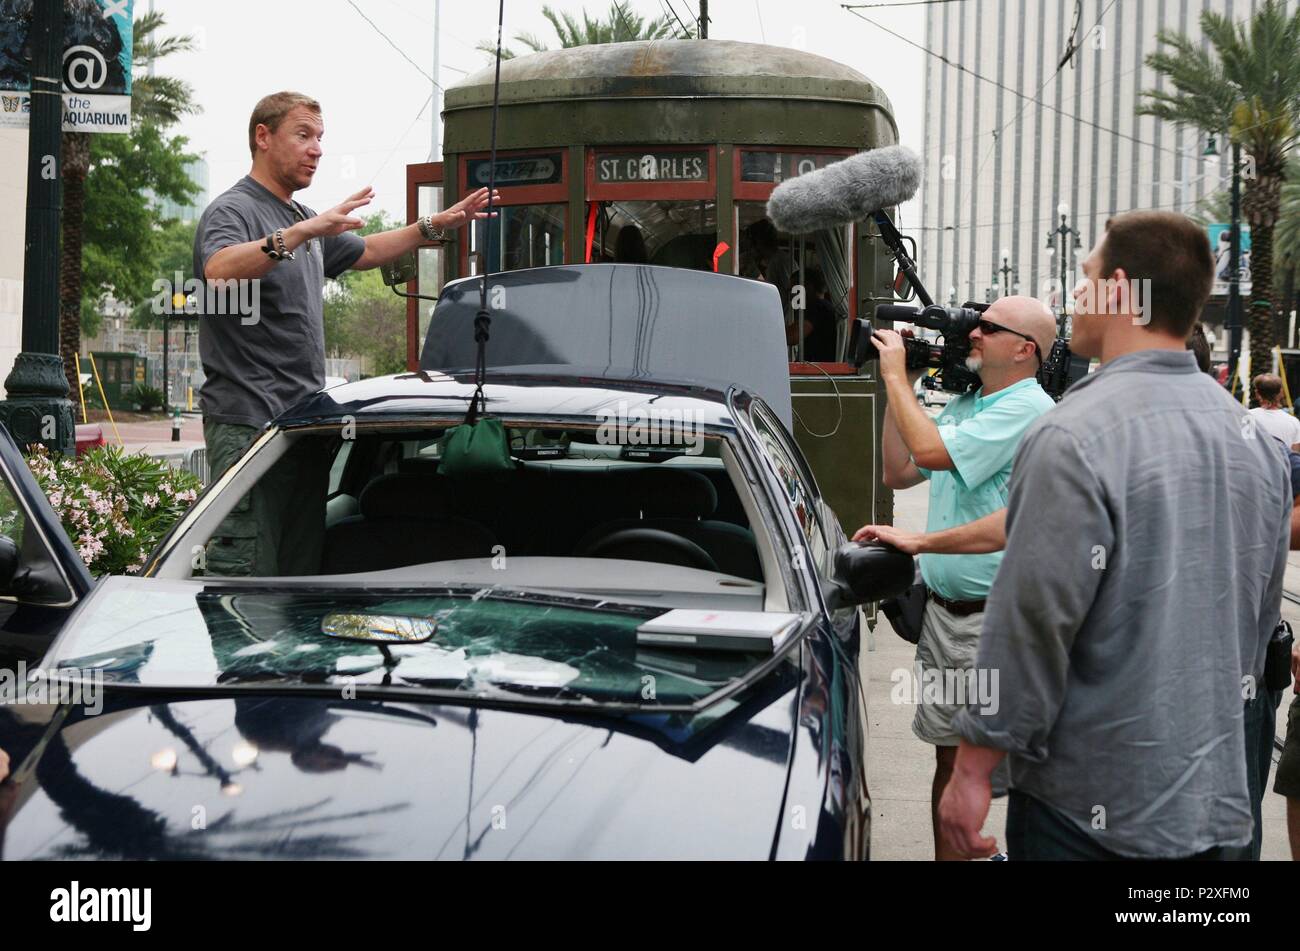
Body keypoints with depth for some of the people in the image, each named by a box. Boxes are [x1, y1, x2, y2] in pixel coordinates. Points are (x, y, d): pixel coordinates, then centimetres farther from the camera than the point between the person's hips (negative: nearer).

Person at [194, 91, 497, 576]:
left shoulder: (302, 219, 23)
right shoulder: (233, 210, -7)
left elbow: (364, 252, 39)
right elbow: (219, 270, -29)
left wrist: (435, 226, 31)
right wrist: (302, 231, -37)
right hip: (248, 422, -9)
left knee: (303, 570, 9)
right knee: (246, 574, -12)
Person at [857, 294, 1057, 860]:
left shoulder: (1028, 409, -14)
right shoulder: (963, 407, 15)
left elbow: (929, 450, -22)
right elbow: (899, 473, 19)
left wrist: (895, 375, -10)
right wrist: (900, 387, 12)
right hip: (944, 610, 8)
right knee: (949, 752, 13)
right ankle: (947, 855, 20)